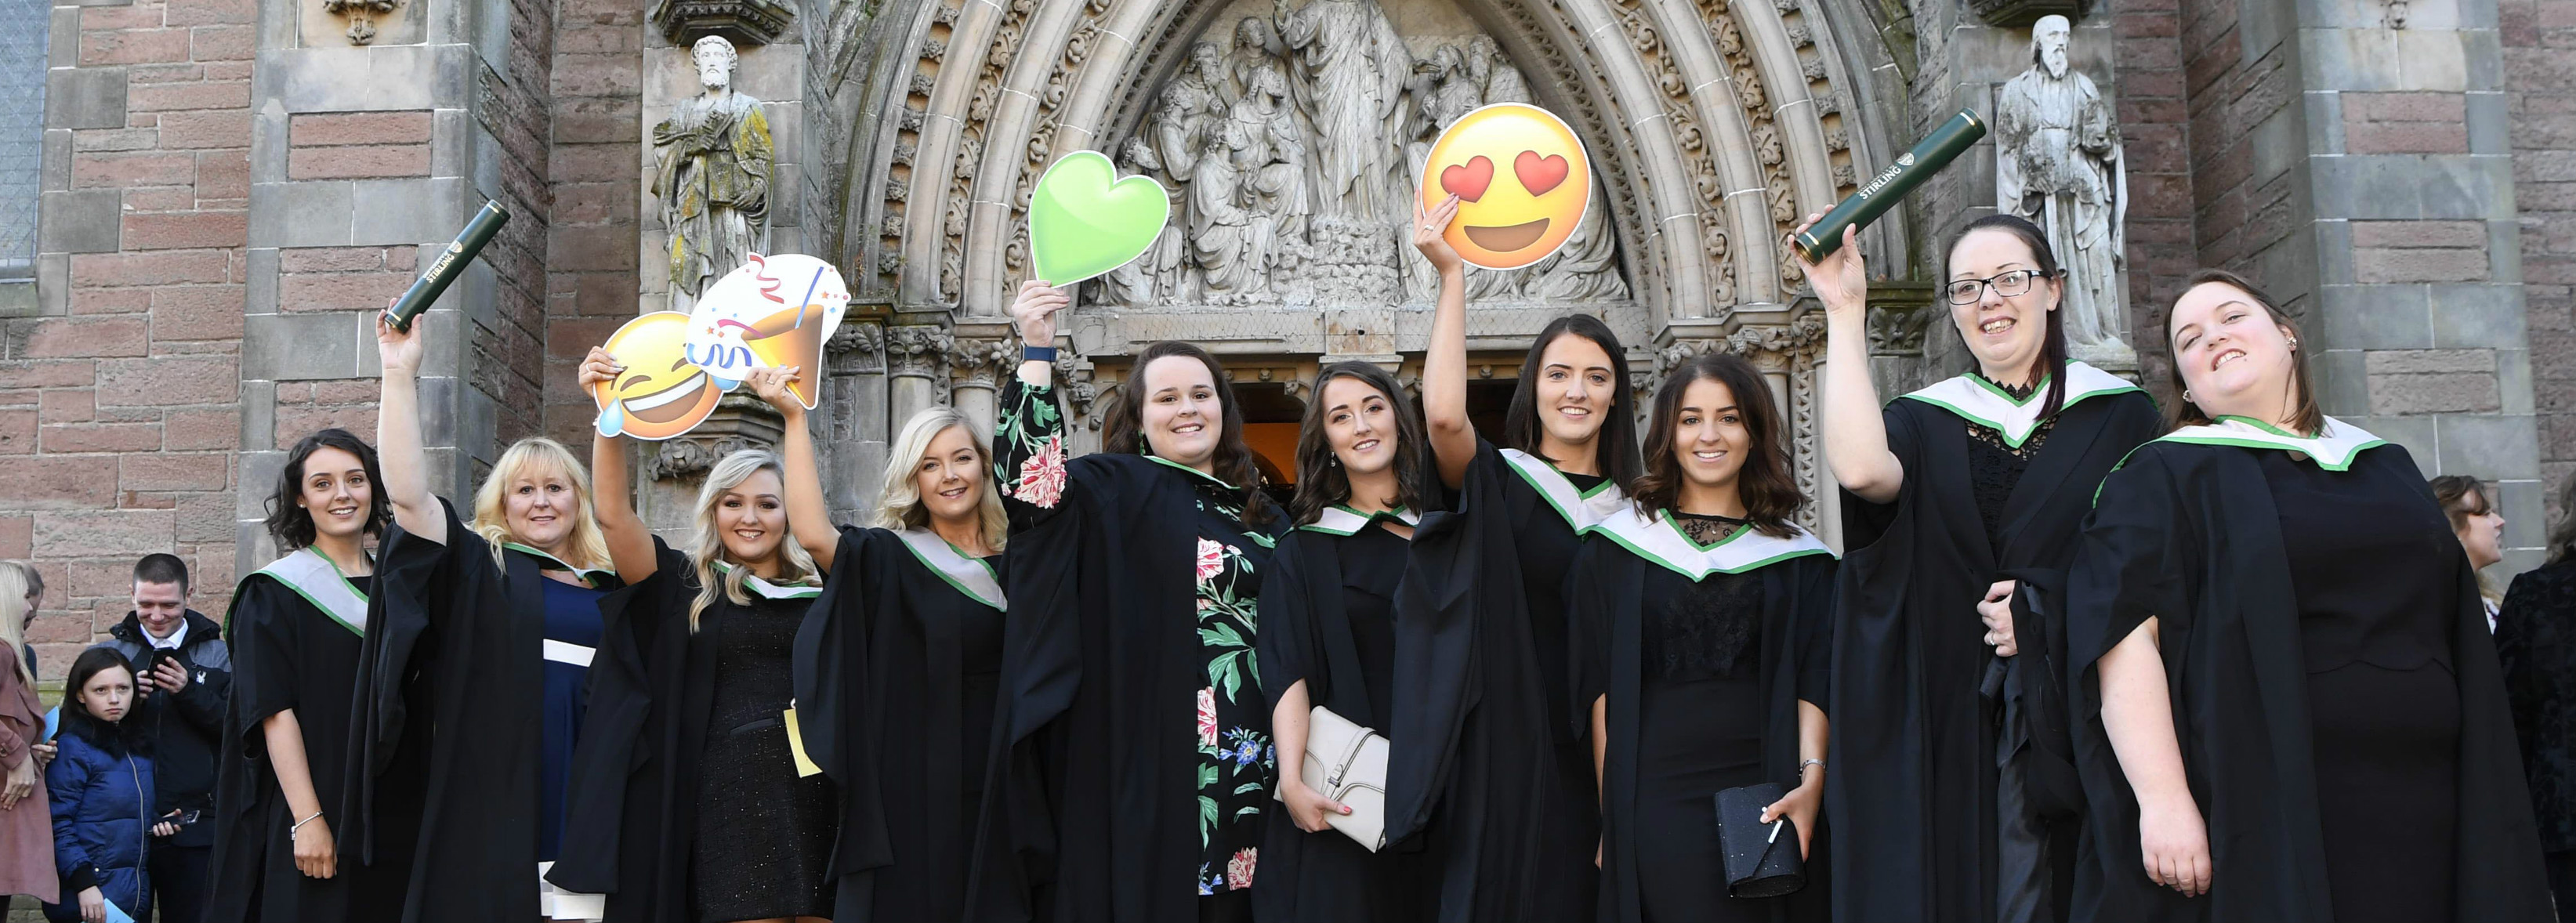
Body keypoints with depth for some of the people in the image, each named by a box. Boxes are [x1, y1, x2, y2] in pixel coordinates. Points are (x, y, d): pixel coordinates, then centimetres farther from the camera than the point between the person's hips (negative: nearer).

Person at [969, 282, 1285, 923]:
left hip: (1249, 767, 5)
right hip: (1154, 768, -5)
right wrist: (1038, 350, -23)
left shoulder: (1255, 510, 16)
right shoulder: (1118, 492, -1)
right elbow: (1033, 483, -21)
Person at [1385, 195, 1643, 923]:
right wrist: (1452, 274, -20)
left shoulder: (1632, 509, 12)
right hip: (1506, 751, -4)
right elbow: (1444, 416, -23)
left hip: (1599, 754, 4)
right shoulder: (1495, 485, -2)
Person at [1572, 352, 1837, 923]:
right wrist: (1611, 812, -3)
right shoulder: (1617, 549, 6)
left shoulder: (1798, 559, 10)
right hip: (1656, 804, -1)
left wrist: (1811, 777, -15)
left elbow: (1814, 680, 2)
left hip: (1766, 799, 1)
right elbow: (1600, 687, 3)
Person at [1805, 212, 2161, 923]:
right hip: (1954, 733, 1)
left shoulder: (2117, 414, 8)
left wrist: (2050, 612, -12)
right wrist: (1845, 312, -11)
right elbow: (1860, 469, -16)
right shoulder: (1924, 423, 9)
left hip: (2081, 721, 0)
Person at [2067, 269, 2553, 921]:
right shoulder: (2162, 477, 1)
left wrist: (2494, 803, 13)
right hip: (2266, 815, -5)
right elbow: (2126, 631, -11)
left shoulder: (2388, 468, 17)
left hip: (2423, 815, 5)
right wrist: (2163, 797, -23)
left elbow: (2462, 639, 20)